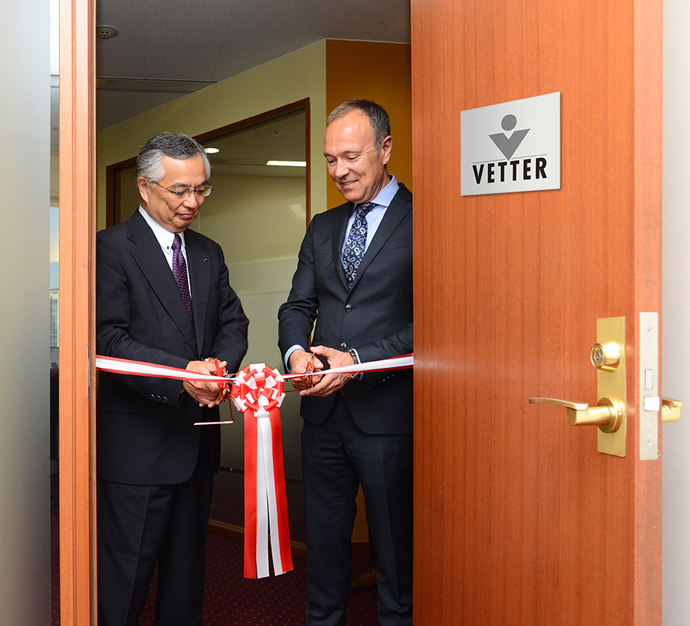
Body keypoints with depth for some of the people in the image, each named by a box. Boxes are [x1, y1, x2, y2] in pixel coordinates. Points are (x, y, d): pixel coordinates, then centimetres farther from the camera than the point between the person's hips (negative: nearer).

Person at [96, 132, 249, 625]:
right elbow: (109, 339, -16)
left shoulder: (209, 253, 14)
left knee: (187, 568, 18)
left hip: (197, 437, 7)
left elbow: (233, 323, 10)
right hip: (137, 441, -7)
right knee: (125, 574, 2)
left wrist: (218, 365, -12)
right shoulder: (111, 248, -8)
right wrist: (181, 374, -28)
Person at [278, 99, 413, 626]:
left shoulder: (422, 219, -7)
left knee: (396, 549, 8)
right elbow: (298, 306, 13)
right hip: (324, 411, 6)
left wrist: (359, 360, -20)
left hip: (388, 415, -6)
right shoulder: (322, 228, 14)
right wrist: (296, 351, -8)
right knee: (323, 542, 16)